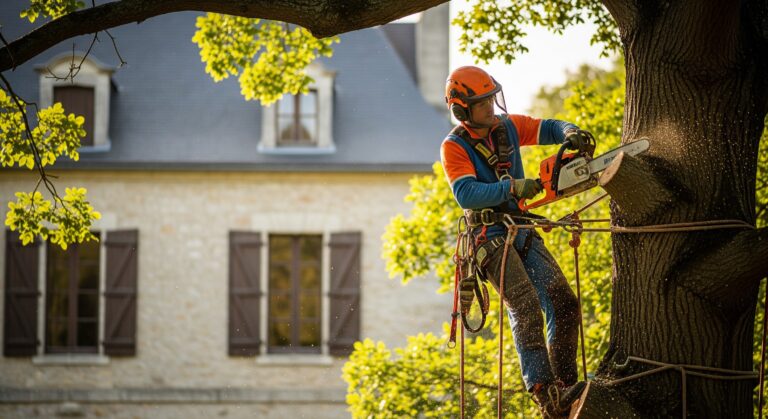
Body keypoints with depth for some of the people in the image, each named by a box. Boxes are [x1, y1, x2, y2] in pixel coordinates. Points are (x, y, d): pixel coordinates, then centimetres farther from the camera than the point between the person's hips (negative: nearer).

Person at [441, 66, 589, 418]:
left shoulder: (507, 126, 7)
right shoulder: (454, 147, -9)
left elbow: (547, 129, 15)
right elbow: (466, 193, -23)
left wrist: (570, 133, -8)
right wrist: (511, 187, -34)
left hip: (522, 233, 6)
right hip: (490, 237, -6)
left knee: (564, 303, -4)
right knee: (526, 306, -23)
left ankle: (565, 384, 4)